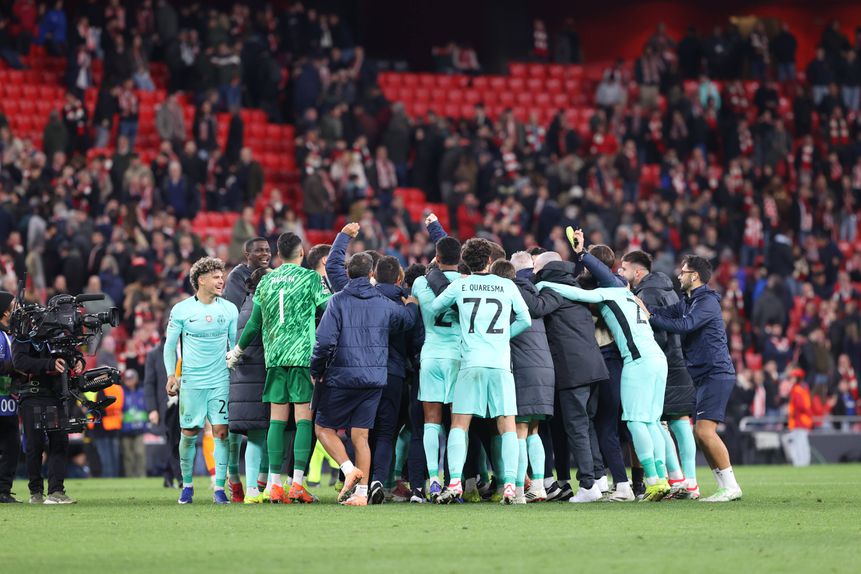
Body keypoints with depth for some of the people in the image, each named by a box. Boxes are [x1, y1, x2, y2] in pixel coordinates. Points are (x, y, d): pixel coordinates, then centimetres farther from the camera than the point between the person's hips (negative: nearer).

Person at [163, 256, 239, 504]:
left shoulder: (229, 309, 6)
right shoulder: (181, 310, 0)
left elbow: (236, 344, 13)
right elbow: (170, 345, 7)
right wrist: (171, 374, -2)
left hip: (221, 381, 1)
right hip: (191, 381, -1)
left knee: (221, 432, -7)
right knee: (189, 433, 2)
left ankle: (219, 487, -3)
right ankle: (187, 485, 18)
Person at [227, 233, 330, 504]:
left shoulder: (266, 281, 12)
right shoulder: (310, 278, 0)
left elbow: (254, 324, 15)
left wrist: (237, 351, 27)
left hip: (274, 357, 4)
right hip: (303, 355, -4)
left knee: (277, 419, 4)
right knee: (303, 418, -3)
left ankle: (275, 485, 0)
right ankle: (297, 484, -11)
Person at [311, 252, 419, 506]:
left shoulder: (338, 301, -7)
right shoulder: (385, 304, 6)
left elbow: (325, 340, -14)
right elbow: (408, 320, 26)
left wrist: (316, 372, 0)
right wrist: (411, 302, 49)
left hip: (342, 377, -4)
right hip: (375, 379, 4)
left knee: (324, 428, 10)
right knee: (360, 436, 7)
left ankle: (349, 469, -10)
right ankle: (361, 492, 2)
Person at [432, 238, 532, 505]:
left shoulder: (460, 285, 6)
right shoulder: (507, 286, 7)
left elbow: (433, 309, 18)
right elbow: (525, 320, 12)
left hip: (471, 363, -1)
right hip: (501, 363, 1)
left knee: (459, 425, 2)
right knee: (507, 425, 2)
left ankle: (455, 482, -12)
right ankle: (509, 485, -9)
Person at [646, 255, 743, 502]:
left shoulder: (707, 302, -11)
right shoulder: (687, 302, 19)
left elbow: (682, 325, -24)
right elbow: (665, 312, 7)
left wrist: (649, 316, -19)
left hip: (716, 374, -10)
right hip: (703, 376, 10)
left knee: (704, 430, -17)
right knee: (700, 434, 7)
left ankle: (731, 487, -14)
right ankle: (725, 486, 10)